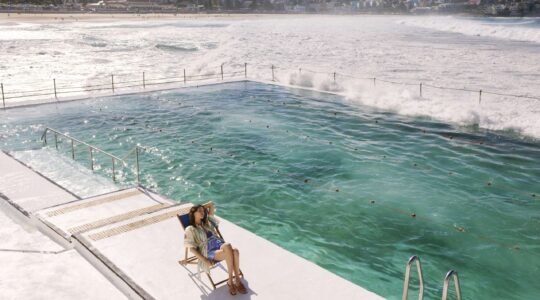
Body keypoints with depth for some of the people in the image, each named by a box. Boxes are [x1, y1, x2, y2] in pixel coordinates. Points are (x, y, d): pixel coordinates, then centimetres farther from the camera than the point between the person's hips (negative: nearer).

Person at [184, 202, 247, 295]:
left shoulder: (207, 222, 25)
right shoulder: (190, 229, 10)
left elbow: (211, 205, 33)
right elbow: (192, 248, 2)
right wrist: (205, 260, -9)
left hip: (221, 246, 5)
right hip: (210, 252, -4)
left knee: (235, 251, -33)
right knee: (228, 246, -37)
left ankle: (237, 280, -26)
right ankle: (230, 281, -28)